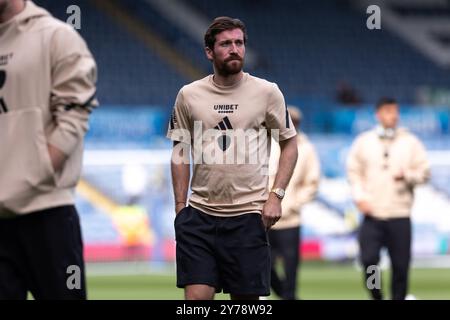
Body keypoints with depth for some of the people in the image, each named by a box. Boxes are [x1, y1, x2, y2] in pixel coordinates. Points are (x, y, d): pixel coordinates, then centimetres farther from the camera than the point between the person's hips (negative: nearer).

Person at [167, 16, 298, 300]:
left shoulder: (267, 92, 1)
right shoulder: (189, 95, 5)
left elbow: (289, 144, 7)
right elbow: (181, 152, 13)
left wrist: (276, 196, -4)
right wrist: (180, 206, 6)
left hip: (249, 215, -1)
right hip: (199, 213, 1)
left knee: (247, 298, 2)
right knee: (196, 296, -8)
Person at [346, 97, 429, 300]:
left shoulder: (410, 142, 5)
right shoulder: (364, 141, 7)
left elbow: (424, 172, 6)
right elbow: (353, 171, 9)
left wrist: (407, 175, -14)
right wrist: (359, 196, -5)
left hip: (400, 215, 0)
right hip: (372, 214, 0)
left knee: (400, 265, 0)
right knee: (368, 259, -11)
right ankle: (376, 296, 10)